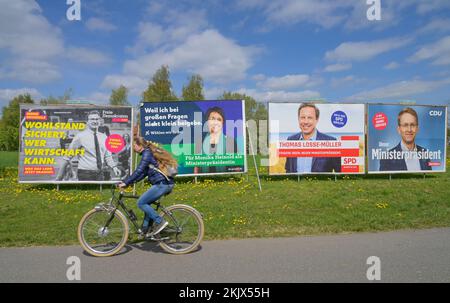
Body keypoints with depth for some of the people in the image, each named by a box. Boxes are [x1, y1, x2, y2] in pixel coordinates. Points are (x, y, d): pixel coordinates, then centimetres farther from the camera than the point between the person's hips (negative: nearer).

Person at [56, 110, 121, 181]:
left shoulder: (103, 137, 8)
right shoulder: (80, 136, -5)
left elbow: (108, 156, 12)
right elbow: (67, 157, -3)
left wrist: (114, 167, -7)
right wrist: (59, 177, -4)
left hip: (101, 174, 5)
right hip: (86, 175, -4)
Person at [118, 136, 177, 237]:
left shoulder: (147, 153, -8)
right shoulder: (151, 152, 22)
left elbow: (139, 171, -15)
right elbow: (143, 173, 22)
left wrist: (126, 182, -10)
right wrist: (127, 182, 18)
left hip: (162, 184, -10)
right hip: (167, 183, 10)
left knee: (141, 203, -3)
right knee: (146, 203, 20)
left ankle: (160, 222, -1)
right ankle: (145, 229, 24)